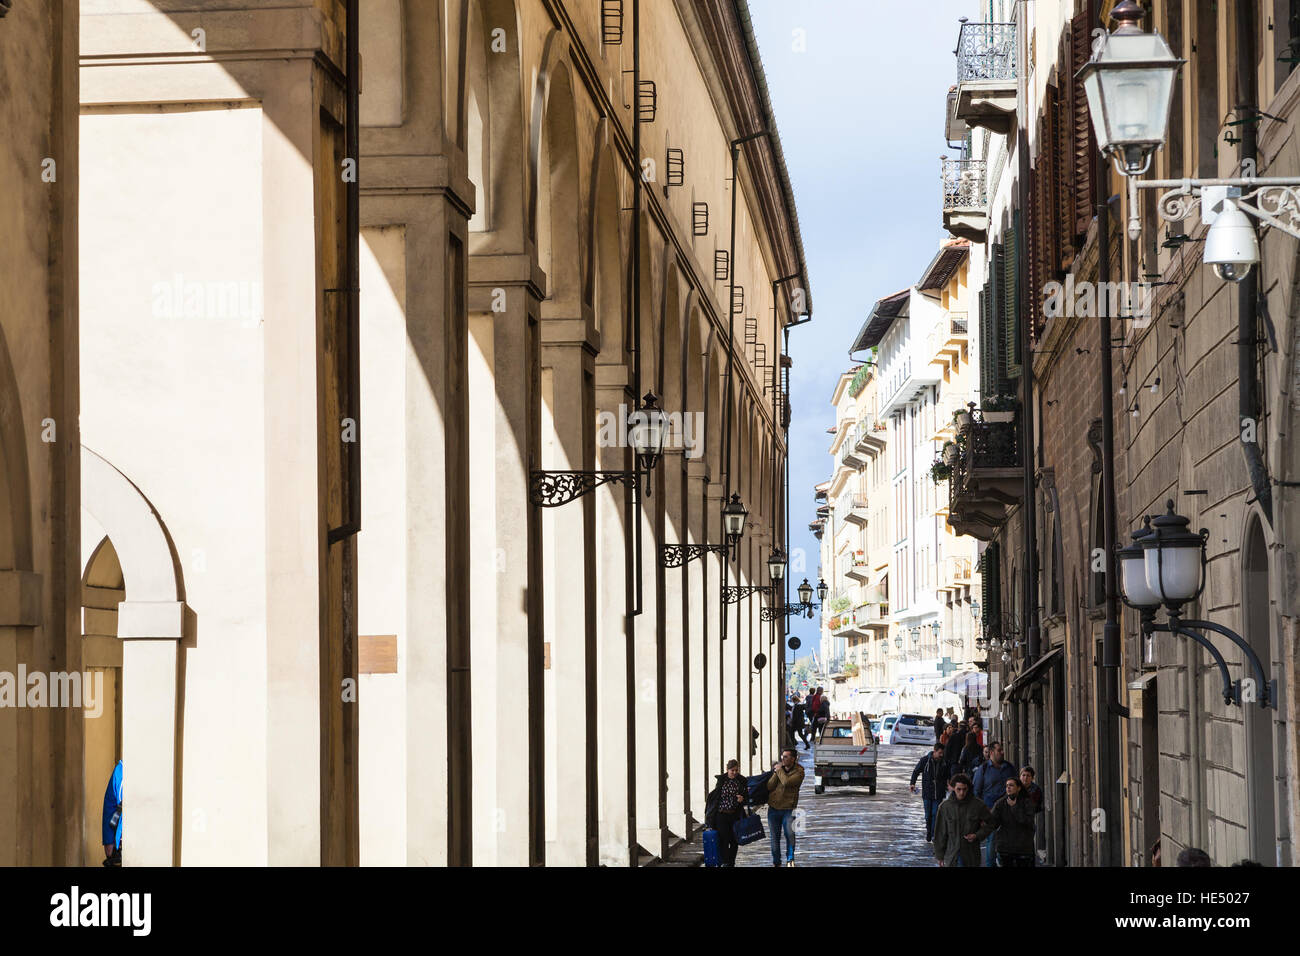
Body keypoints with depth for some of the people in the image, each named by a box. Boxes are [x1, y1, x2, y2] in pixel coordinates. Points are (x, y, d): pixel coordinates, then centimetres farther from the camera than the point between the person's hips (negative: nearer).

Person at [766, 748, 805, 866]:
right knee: (775, 837, 7)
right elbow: (769, 786, 0)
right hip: (773, 808, 4)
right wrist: (776, 773, -9)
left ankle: (790, 859, -2)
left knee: (790, 834, -17)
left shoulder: (799, 772, -7)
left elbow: (786, 782, -24)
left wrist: (779, 770, -11)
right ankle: (776, 862, 19)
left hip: (788, 809, -4)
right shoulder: (778, 769, 9)